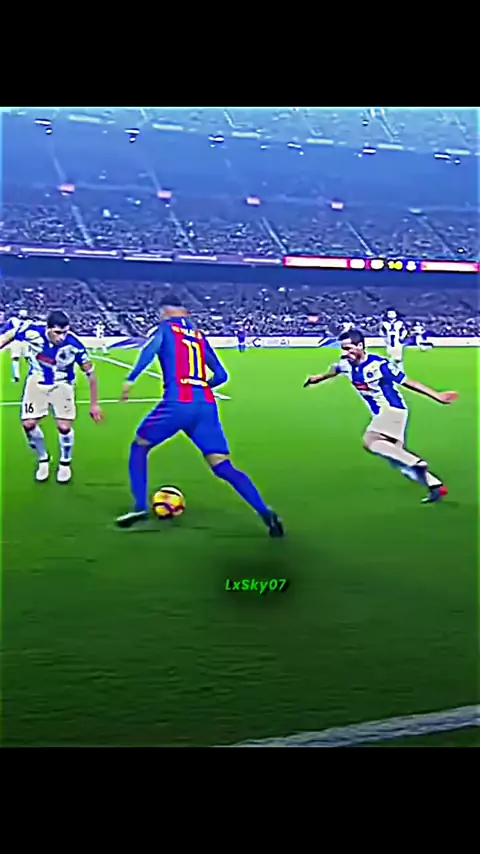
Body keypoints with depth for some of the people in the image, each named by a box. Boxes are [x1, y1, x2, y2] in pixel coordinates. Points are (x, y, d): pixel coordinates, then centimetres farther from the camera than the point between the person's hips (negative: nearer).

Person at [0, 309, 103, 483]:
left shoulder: (74, 345, -31)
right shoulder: (32, 331, -30)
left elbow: (90, 374, -17)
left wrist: (94, 404, -11)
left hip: (61, 384, -2)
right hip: (37, 382, 2)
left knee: (64, 427, -10)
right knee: (28, 424, -3)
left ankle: (65, 463, 20)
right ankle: (43, 459, 25)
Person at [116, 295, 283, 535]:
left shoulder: (165, 328, 11)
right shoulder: (200, 336, 25)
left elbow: (150, 350, -12)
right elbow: (221, 375, 23)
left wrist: (130, 379, -18)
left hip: (177, 403, -4)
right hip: (206, 405, 4)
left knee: (139, 446, 20)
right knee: (223, 467, 2)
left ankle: (140, 507, 10)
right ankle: (265, 513, -13)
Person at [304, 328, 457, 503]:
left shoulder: (379, 364, -21)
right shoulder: (346, 364, -2)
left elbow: (407, 382, -14)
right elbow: (335, 370, 24)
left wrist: (436, 395, -15)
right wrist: (319, 377, 41)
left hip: (393, 410, -8)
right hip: (380, 414, 8)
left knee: (370, 441, -29)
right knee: (397, 460, 9)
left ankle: (416, 463, -26)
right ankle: (436, 486, 18)